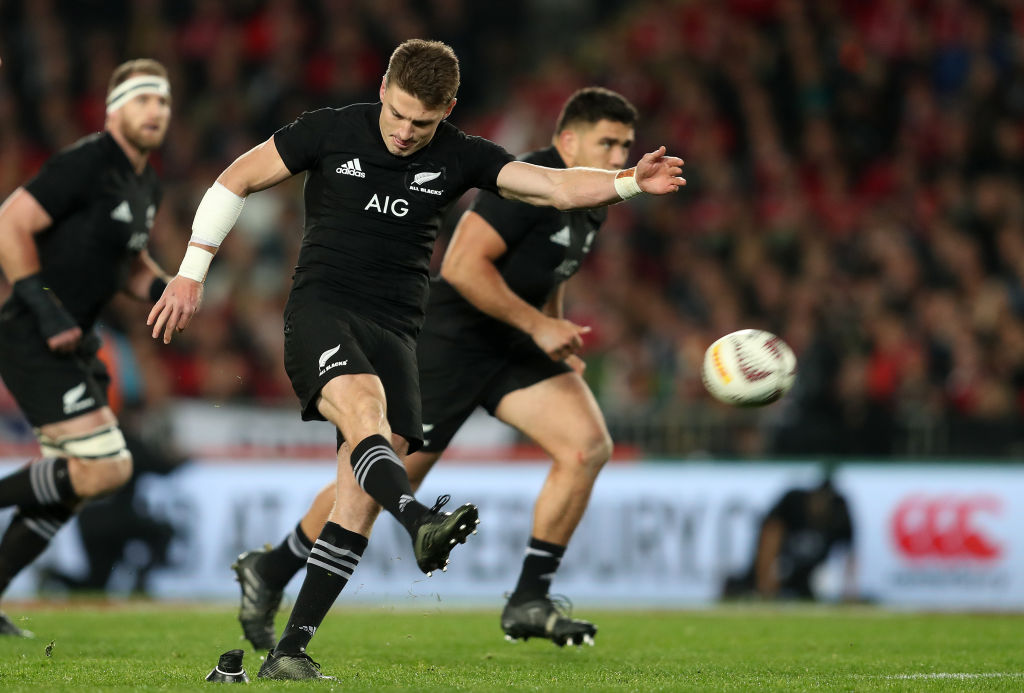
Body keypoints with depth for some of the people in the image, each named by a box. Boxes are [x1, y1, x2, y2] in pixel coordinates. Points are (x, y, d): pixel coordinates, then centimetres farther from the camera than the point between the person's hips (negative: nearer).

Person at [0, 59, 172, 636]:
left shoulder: (148, 186, 13)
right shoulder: (86, 164, -15)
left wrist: (160, 288, 6)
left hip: (73, 344, 10)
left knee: (72, 486, 11)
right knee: (106, 467, -17)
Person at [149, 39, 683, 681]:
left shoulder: (458, 158, 4)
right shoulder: (330, 132, 0)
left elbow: (557, 186, -7)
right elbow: (238, 180, 9)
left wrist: (629, 183, -25)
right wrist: (191, 273, 6)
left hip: (395, 331, 3)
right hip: (321, 309, -3)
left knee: (358, 504, -7)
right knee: (365, 405, -35)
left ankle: (289, 651, -4)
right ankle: (422, 523, -61)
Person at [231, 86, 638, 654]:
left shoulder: (589, 204, 8)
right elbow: (463, 266, -29)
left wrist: (556, 343, 13)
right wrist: (537, 323, -25)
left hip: (512, 348, 8)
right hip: (448, 340, -8)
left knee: (588, 445, -13)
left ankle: (528, 604, -6)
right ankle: (267, 574, 21)